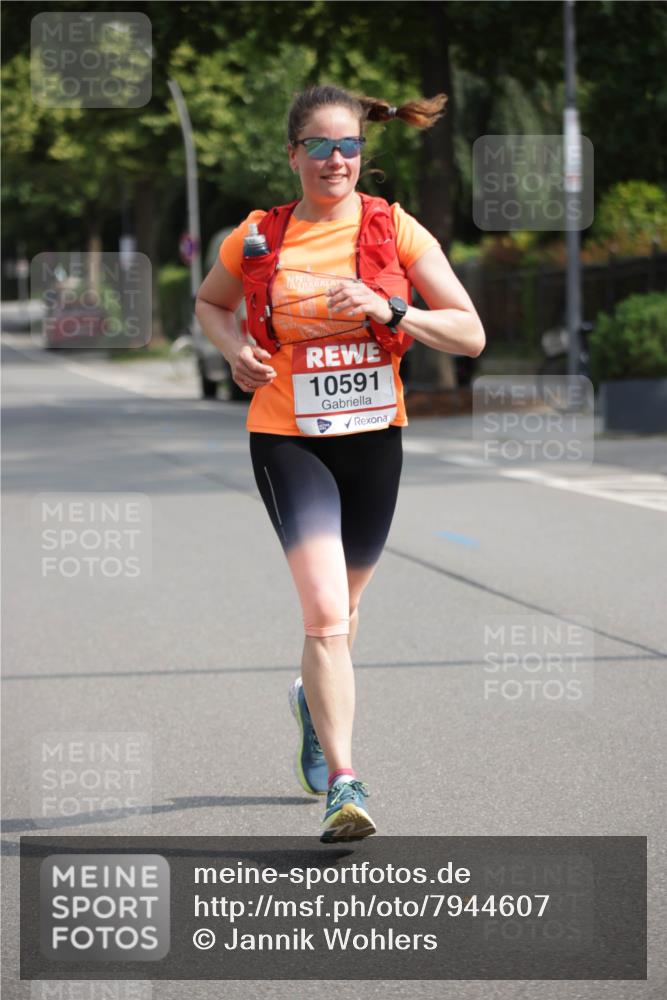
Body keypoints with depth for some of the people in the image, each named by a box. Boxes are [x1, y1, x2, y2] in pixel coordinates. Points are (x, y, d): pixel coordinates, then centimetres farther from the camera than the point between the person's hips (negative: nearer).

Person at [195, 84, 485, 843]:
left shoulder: (395, 230, -4)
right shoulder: (258, 236, -2)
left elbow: (471, 334, -5)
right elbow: (209, 303, 18)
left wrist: (390, 310, -20)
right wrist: (234, 349, -3)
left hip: (373, 438, 2)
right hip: (287, 439, -2)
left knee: (341, 607, 18)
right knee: (326, 611, -18)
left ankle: (315, 698, 51)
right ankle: (343, 782, -18)